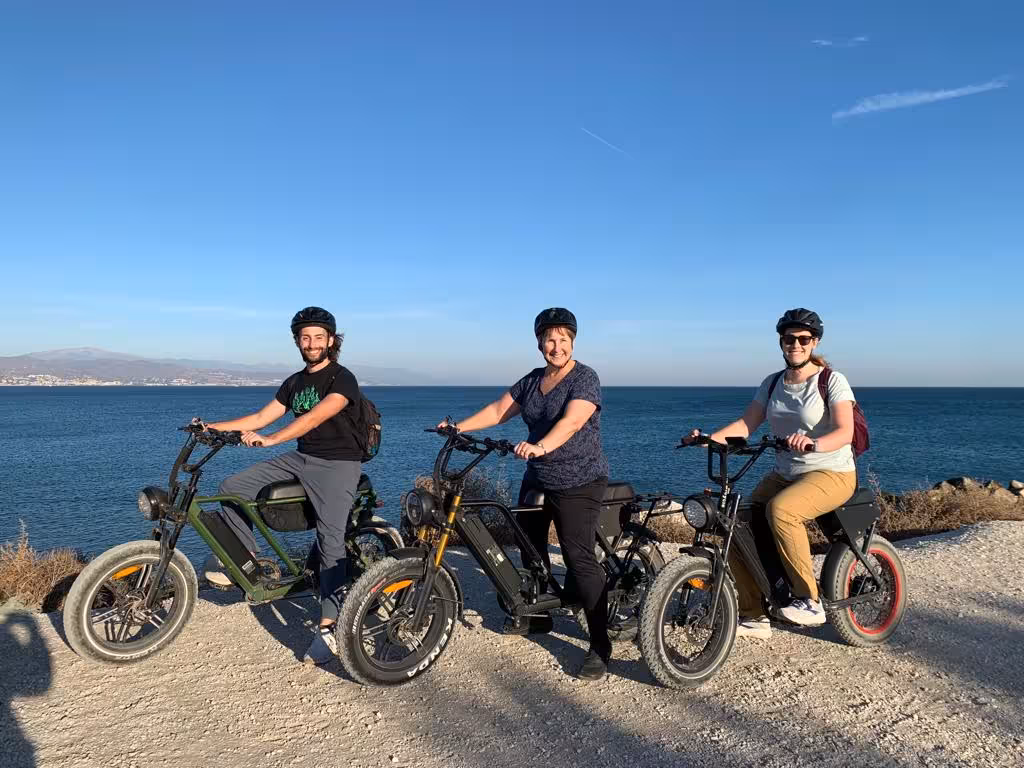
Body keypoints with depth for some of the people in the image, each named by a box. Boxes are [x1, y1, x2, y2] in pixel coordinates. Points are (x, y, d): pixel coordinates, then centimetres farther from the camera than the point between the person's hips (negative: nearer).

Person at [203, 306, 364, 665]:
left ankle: (329, 627, -15)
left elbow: (314, 417, -26)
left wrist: (271, 440, -36)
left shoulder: (342, 379, -10)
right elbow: (261, 417, 13)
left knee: (330, 540, -17)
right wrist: (212, 427, 6)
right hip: (301, 459, 7)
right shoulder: (295, 382, 14)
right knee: (232, 488, -3)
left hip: (337, 464, -7)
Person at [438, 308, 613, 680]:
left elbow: (571, 421, -30)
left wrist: (540, 446, -46)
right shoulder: (532, 380, 9)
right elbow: (498, 409, 11)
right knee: (530, 546, 18)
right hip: (537, 479, 8)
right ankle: (538, 615, 39)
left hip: (577, 484, -8)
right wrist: (458, 426, 0)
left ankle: (600, 646, -3)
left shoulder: (585, 378, -14)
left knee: (579, 558, -12)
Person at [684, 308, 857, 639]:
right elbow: (746, 424, 0)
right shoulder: (772, 383, 9)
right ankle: (754, 616, 3)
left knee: (780, 509, -35)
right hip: (784, 474, 6)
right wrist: (708, 438, -17)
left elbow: (845, 432, -20)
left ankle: (810, 601, -21)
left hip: (831, 473, -6)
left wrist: (813, 443, -41)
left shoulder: (832, 380, -7)